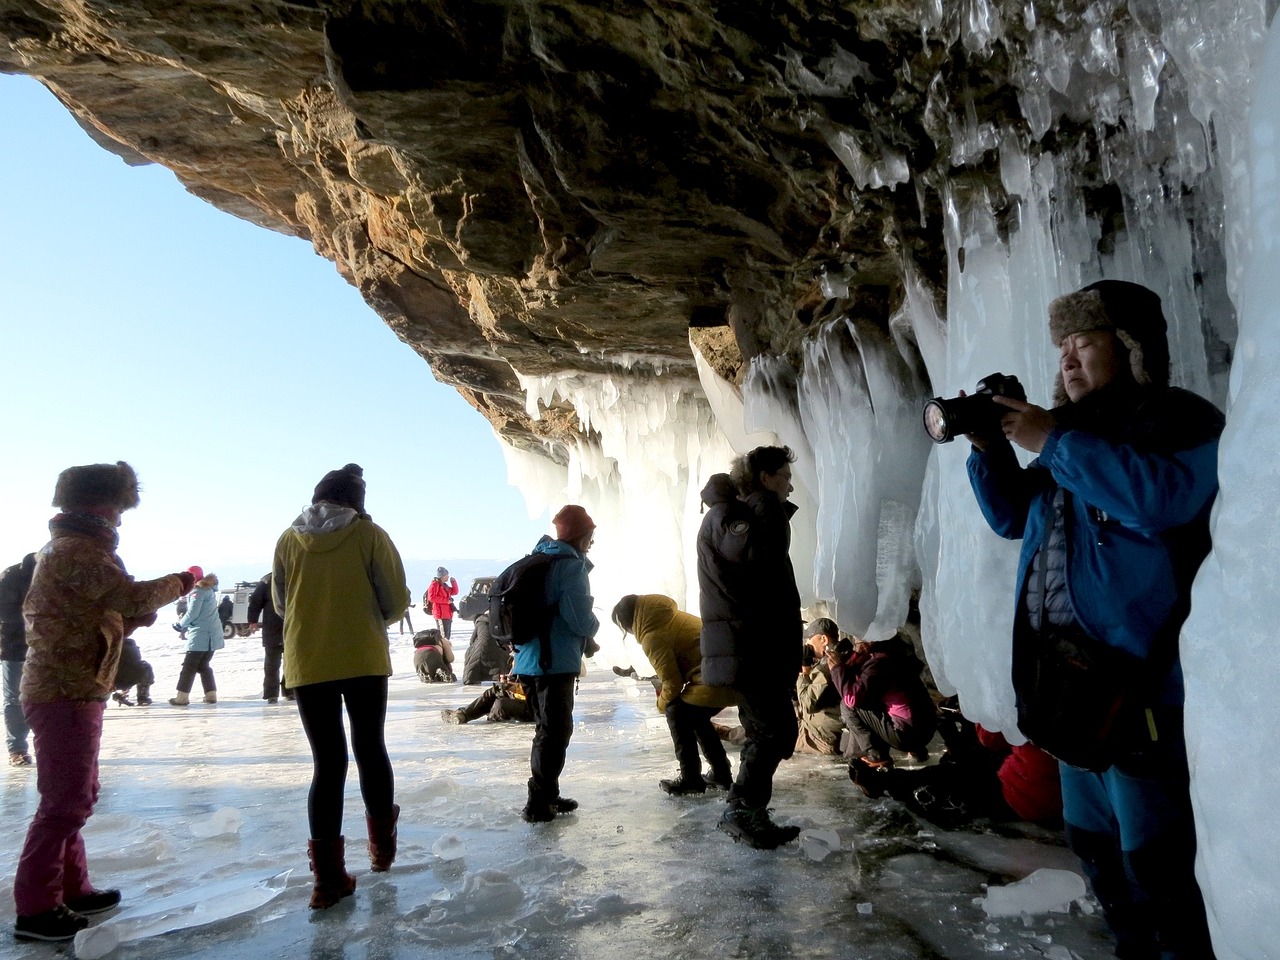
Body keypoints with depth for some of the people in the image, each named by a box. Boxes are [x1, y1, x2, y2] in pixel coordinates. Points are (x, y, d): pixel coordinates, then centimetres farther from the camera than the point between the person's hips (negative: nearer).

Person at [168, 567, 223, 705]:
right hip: (213, 635, 8)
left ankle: (182, 697, -2)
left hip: (200, 636, -8)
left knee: (189, 666, -2)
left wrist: (180, 625, 2)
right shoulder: (210, 590, 15)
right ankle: (211, 695, 12)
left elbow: (192, 614, -12)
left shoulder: (198, 592, -10)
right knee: (204, 665, 15)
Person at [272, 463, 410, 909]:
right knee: (370, 747, 15)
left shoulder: (289, 539, 1)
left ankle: (328, 875, 5)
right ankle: (382, 844, 29)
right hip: (364, 661, -1)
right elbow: (396, 602, -5)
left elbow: (281, 604, 11)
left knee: (327, 760, 7)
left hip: (306, 664, 2)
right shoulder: (370, 535, -7)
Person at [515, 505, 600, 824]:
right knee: (555, 732, 0)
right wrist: (594, 626, 1)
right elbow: (579, 618, -23)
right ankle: (539, 803, 4)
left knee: (547, 729, 18)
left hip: (531, 659, 9)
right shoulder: (571, 565, -15)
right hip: (556, 662, -9)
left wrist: (584, 641, 19)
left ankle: (547, 796, 27)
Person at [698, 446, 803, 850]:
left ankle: (747, 815, 20)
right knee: (778, 730, -10)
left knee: (765, 733, 13)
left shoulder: (749, 516, 21)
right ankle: (741, 810, -1)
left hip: (762, 649, 10)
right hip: (746, 650, -10)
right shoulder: (724, 515, -9)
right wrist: (770, 504, -14)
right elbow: (762, 548, -29)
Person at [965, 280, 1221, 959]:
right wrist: (990, 448, 5)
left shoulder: (1179, 418, -5)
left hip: (1139, 678, -8)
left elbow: (1165, 495, -26)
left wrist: (1051, 441, -20)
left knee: (1155, 862, -3)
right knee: (1094, 843, 19)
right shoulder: (1077, 431, 17)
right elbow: (1012, 516, 19)